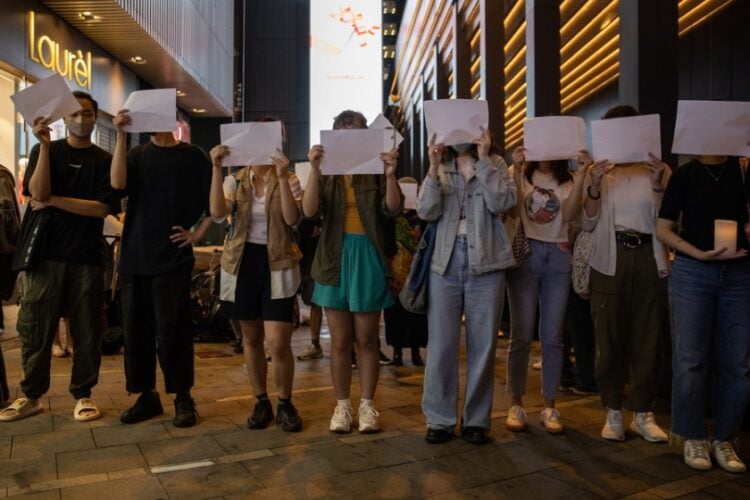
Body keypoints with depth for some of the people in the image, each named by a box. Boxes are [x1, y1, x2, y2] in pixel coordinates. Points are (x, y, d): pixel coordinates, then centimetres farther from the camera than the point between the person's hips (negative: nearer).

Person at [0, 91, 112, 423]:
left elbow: (102, 208, -6)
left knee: (86, 330, 3)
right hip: (45, 253, 1)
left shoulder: (104, 161, 6)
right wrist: (44, 146, -15)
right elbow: (37, 193, -9)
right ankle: (31, 395, 17)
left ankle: (83, 394, 15)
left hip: (87, 257, 0)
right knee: (35, 328, 4)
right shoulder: (45, 151, 8)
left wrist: (54, 200, -10)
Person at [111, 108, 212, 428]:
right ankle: (146, 395, 20)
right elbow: (117, 183, -9)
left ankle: (183, 398, 9)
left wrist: (197, 235, -3)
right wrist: (121, 135, -11)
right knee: (136, 330, 7)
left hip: (172, 258, -4)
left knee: (171, 331, -4)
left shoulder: (193, 157, 3)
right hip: (134, 257, 4)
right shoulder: (137, 154, 11)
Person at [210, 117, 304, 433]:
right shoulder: (235, 180, 5)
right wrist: (216, 169, -19)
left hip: (277, 265, -2)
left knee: (279, 343, -9)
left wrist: (281, 176, -24)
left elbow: (292, 219, -18)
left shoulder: (289, 180, 0)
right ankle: (261, 402, 27)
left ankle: (286, 403, 13)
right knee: (251, 339, 11)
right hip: (243, 263, 3)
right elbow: (217, 214, -14)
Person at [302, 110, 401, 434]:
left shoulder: (375, 172, 3)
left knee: (366, 339, 7)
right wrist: (314, 169, -21)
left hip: (368, 259, -1)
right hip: (336, 259, 1)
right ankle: (342, 406, 19)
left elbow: (392, 209, -10)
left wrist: (390, 174, -25)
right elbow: (309, 211, -10)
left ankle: (367, 406, 18)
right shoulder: (326, 173, 5)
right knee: (340, 340, 7)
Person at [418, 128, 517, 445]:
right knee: (441, 344, 2)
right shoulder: (439, 169, 10)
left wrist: (483, 160, -10)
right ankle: (440, 419, 15)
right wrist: (434, 168, -12)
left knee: (483, 344, 6)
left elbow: (502, 202, -11)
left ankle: (477, 420, 20)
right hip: (445, 261, 1)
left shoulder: (495, 165, 8)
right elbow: (426, 211, -4)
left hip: (486, 262, 0)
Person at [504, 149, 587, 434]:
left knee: (552, 337, 4)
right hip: (525, 253, -2)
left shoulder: (566, 180, 11)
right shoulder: (519, 174, 5)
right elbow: (513, 211, -11)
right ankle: (516, 404, 11)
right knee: (522, 335, -1)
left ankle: (549, 406, 14)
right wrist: (517, 172, -17)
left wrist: (581, 175, -14)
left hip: (558, 257, 2)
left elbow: (569, 214, -7)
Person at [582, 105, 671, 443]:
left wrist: (659, 185, -13)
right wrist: (594, 187, -14)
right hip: (610, 260, 0)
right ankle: (613, 413, 14)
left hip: (649, 259, 1)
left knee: (647, 338, 4)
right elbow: (588, 224, 0)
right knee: (610, 338, 3)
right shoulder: (598, 172, 6)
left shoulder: (659, 170, 6)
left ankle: (643, 414, 16)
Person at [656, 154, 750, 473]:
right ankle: (694, 438, 14)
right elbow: (663, 229, 1)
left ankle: (724, 439, 18)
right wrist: (699, 253, -13)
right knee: (690, 359, 0)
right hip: (692, 271, -2)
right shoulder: (686, 174, 4)